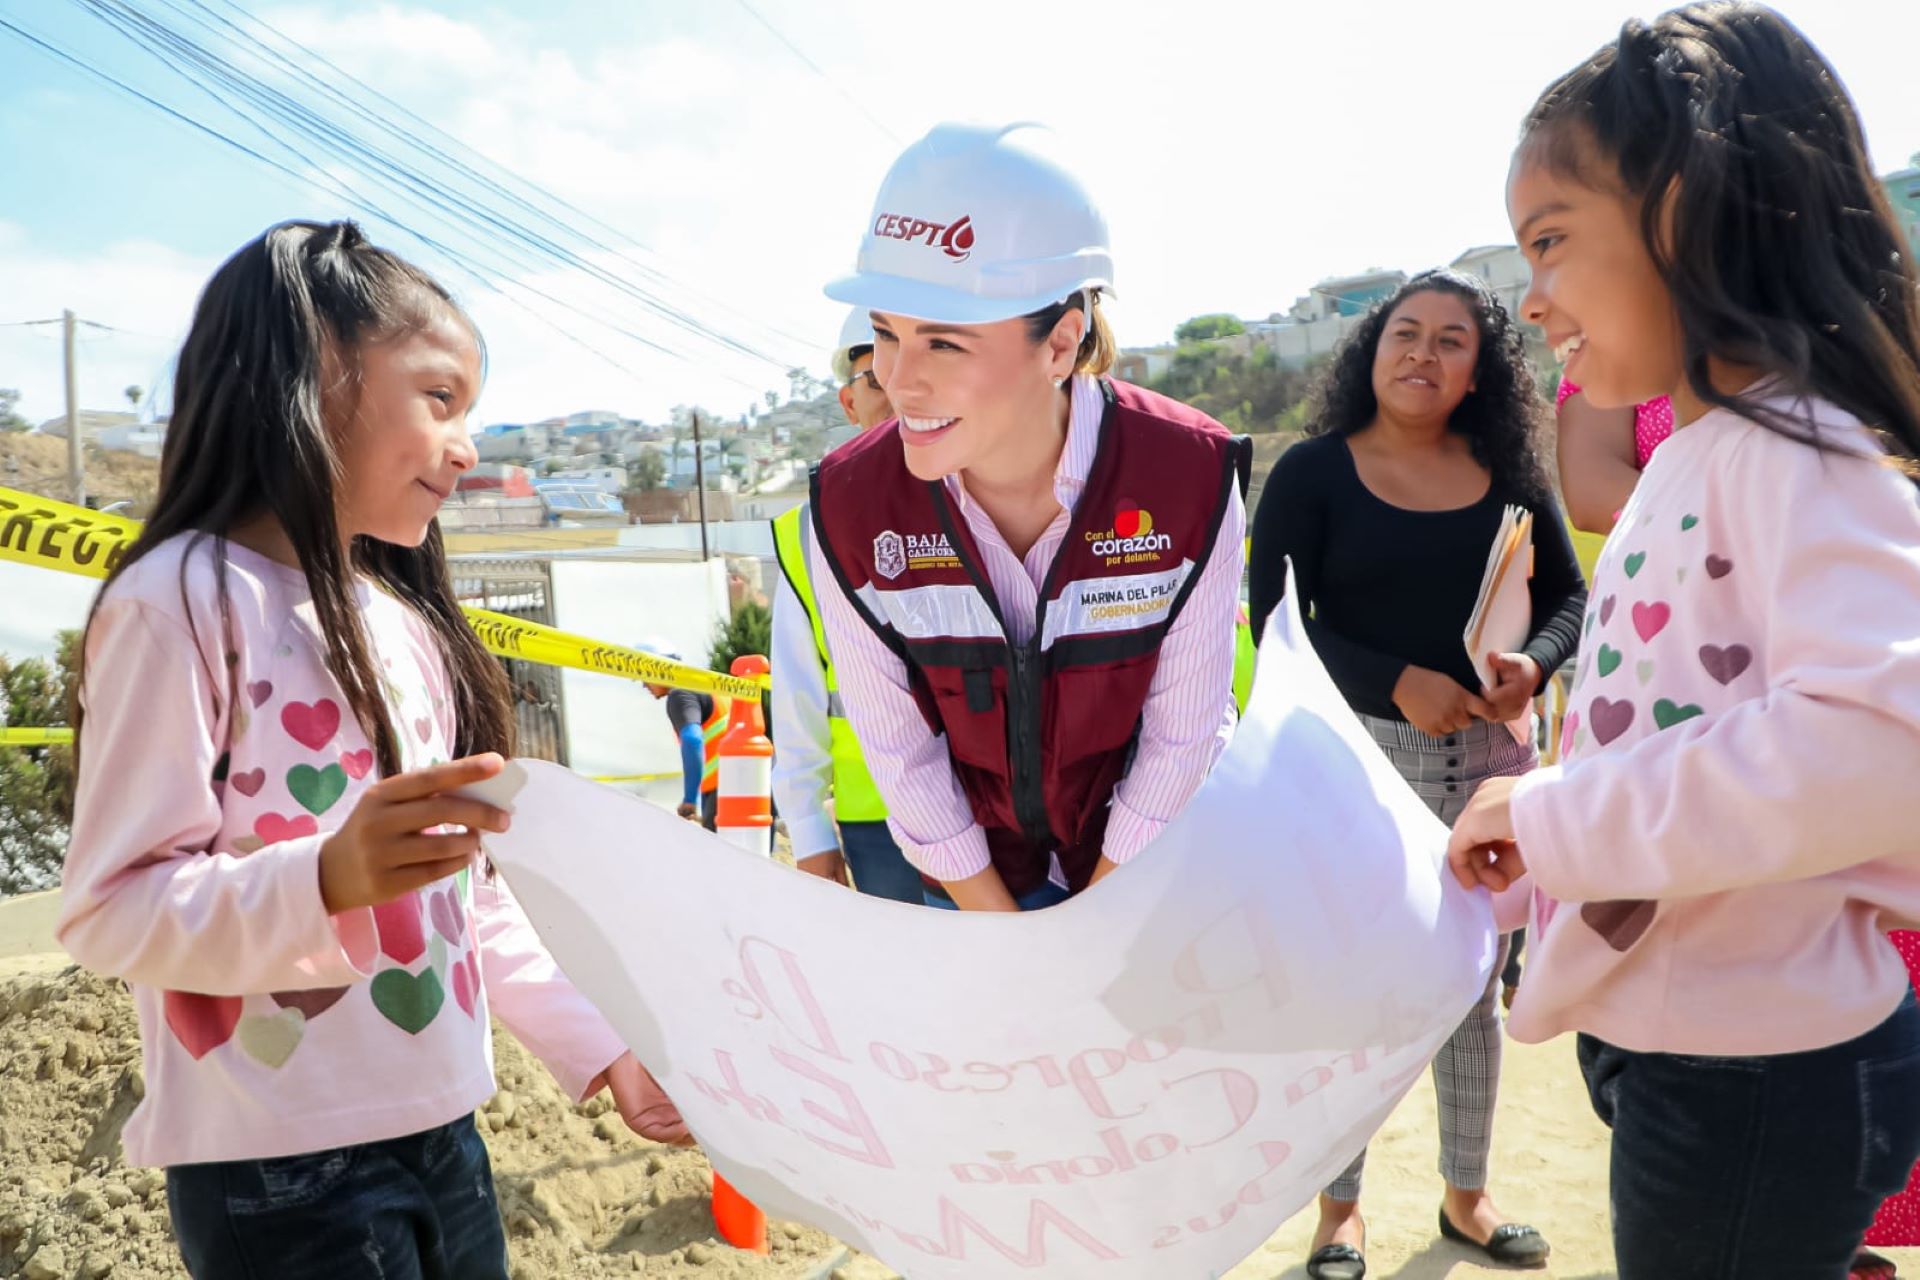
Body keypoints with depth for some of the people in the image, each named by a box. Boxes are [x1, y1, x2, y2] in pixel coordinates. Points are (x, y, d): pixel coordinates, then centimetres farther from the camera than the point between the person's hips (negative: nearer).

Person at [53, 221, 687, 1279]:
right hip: (282, 1178, -7)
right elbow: (110, 911, -16)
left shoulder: (403, 625, 10)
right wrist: (331, 877, -32)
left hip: (444, 1137, 7)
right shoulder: (185, 600, -12)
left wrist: (598, 1044, 10)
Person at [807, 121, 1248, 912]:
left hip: (1148, 868, 0)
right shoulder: (849, 507, -21)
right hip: (973, 872, 1)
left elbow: (1183, 736, -14)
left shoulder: (1192, 478, -24)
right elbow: (899, 752, -11)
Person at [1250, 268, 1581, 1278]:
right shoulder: (1312, 472, -6)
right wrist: (1397, 681, -23)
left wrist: (1534, 663, -16)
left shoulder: (1508, 470, 4)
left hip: (1490, 754, 4)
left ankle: (1466, 1194, 34)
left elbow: (1567, 594, 6)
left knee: (1474, 983, 15)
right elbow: (1278, 621, -12)